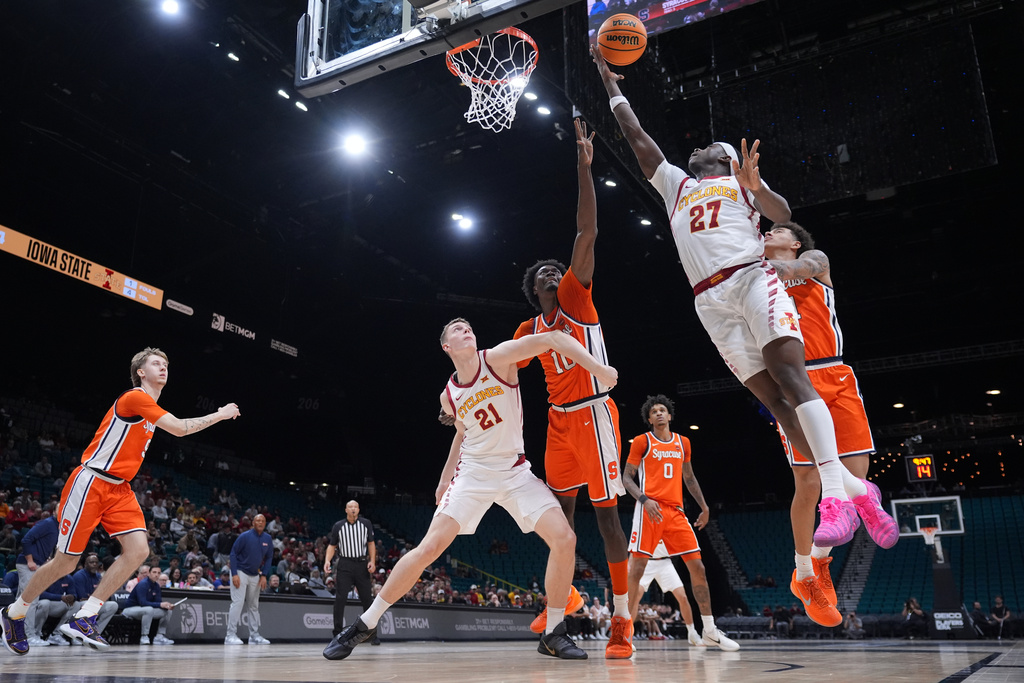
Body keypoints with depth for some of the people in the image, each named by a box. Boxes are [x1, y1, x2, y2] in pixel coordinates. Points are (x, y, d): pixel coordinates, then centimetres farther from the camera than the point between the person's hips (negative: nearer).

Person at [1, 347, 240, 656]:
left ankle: (83, 619, -6)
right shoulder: (134, 397, -14)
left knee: (139, 550, -13)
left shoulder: (151, 408, 15)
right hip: (90, 485, -8)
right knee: (64, 563, 0)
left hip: (119, 490, 8)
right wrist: (219, 415, -14)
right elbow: (179, 428, -21)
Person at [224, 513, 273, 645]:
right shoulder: (244, 536, -13)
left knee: (253, 605, 10)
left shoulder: (268, 539, 0)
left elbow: (269, 558, 8)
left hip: (255, 575, 6)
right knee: (238, 602, -13)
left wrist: (264, 575, -1)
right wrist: (234, 574, -17)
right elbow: (233, 553, -10)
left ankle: (254, 635, 16)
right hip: (240, 573, -5)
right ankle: (231, 635, -10)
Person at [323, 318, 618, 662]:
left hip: (515, 471, -1)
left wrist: (598, 369, -35)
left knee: (564, 539, -16)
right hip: (473, 473, 1)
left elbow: (552, 339, -23)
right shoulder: (449, 396, 0)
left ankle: (553, 634, 0)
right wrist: (445, 479, 23)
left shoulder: (498, 359, -12)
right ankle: (365, 623, 3)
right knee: (429, 547, -11)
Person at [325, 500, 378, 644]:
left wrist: (372, 561, -3)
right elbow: (332, 545, 7)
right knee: (340, 598, -5)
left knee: (367, 599, 3)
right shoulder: (338, 526, 3)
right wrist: (327, 560, -9)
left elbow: (371, 543, 9)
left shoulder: (366, 523, 5)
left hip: (362, 565, 1)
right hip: (344, 565, -1)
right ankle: (338, 633, 2)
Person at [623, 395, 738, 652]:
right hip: (650, 510, -5)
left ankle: (710, 631, 11)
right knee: (636, 569, -8)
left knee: (697, 567, 1)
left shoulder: (682, 443, 17)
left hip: (676, 512, 5)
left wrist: (704, 506, 19)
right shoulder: (642, 441, 3)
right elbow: (627, 478, 0)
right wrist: (644, 499, -16)